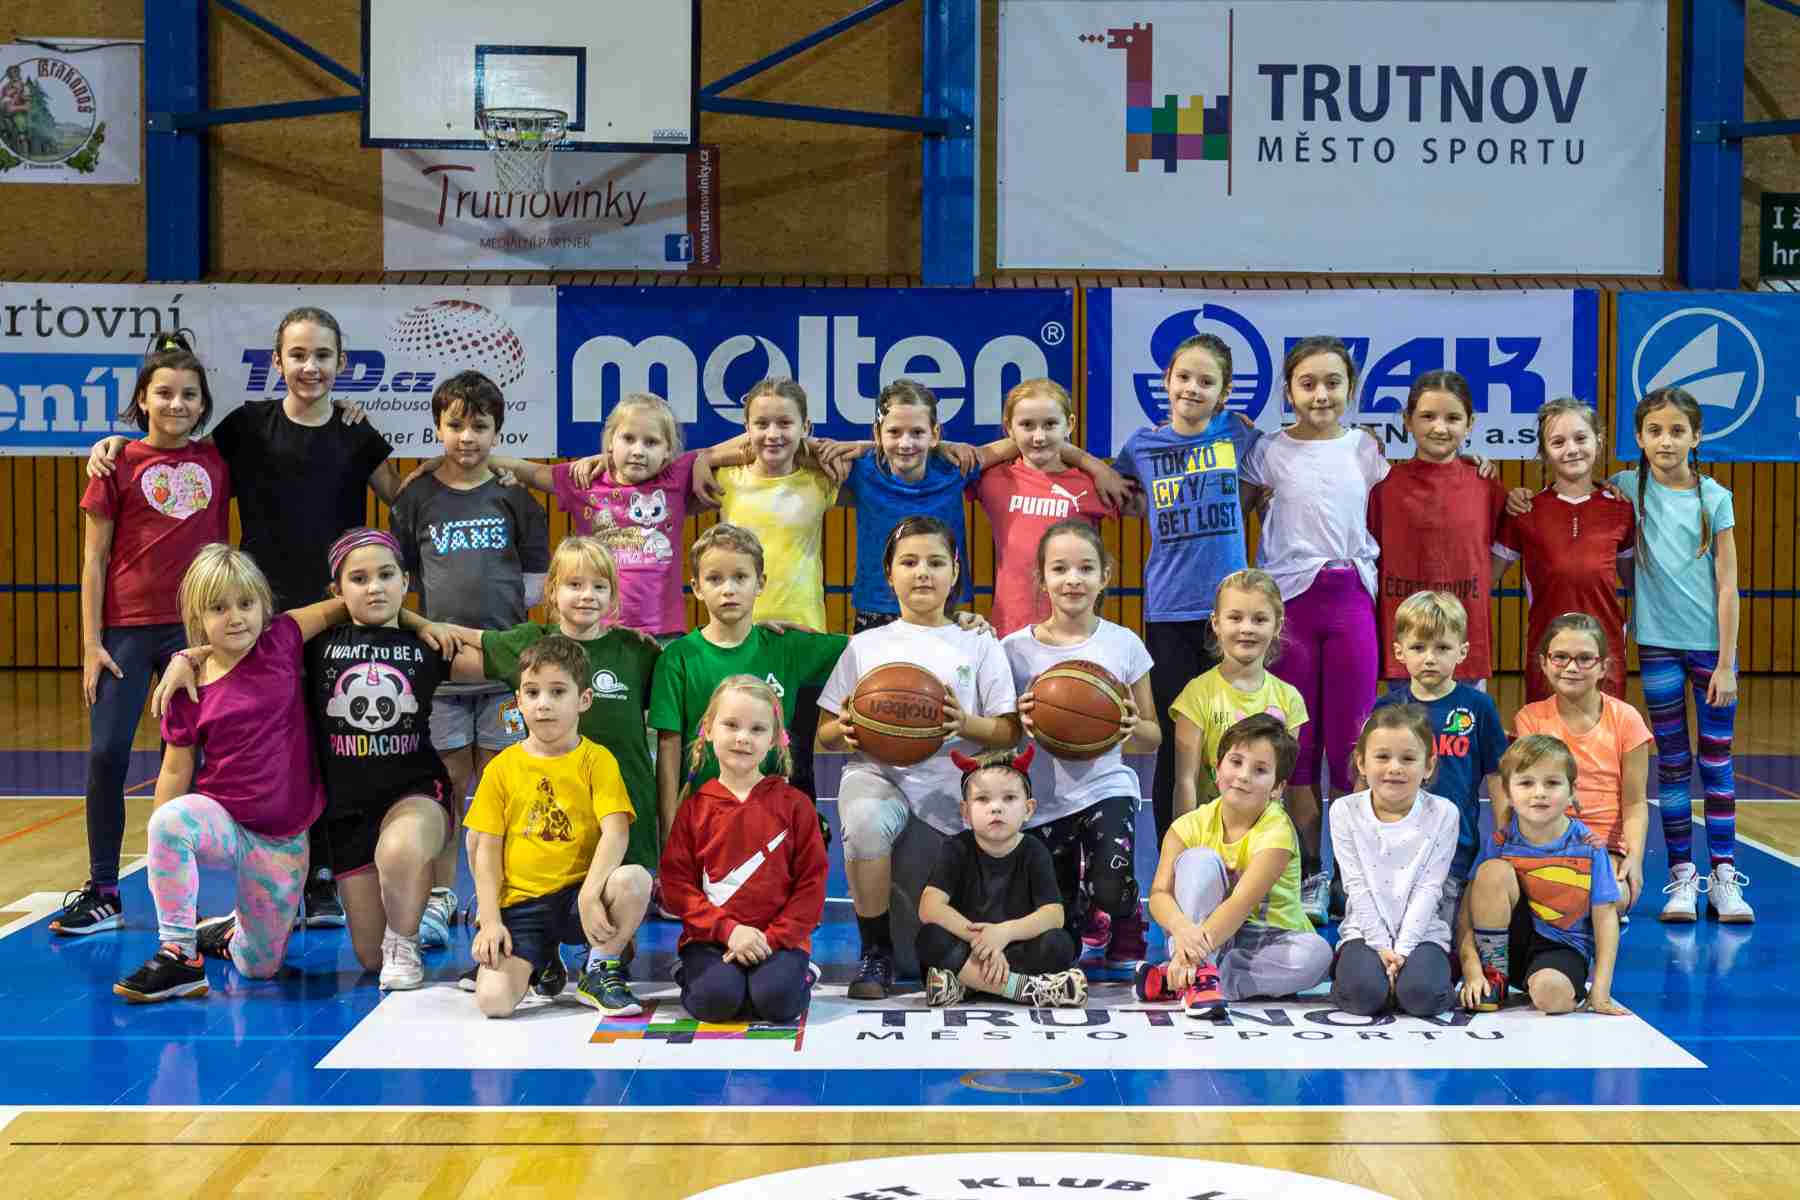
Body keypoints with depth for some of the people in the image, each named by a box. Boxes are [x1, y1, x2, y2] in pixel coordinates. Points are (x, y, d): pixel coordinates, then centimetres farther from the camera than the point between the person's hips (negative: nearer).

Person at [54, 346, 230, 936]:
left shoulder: (217, 462, 5)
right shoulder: (119, 463, 0)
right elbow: (94, 560, 0)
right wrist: (91, 644, -4)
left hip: (196, 628, 2)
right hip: (127, 629, -1)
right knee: (107, 755, -4)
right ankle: (102, 894, 8)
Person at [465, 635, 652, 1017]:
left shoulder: (597, 760, -1)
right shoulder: (502, 767, 5)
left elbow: (615, 832, -13)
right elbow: (487, 849, 5)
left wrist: (590, 895, -27)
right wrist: (490, 920, -6)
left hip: (578, 894, -1)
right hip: (519, 903, 1)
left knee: (635, 880, -34)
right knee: (493, 999, -22)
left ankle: (600, 971, -4)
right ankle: (539, 959, 17)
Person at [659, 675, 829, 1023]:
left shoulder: (793, 804, 3)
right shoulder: (694, 806, 5)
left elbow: (812, 880, 1)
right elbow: (677, 882, -1)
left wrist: (772, 938, -12)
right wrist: (729, 930, -14)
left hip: (778, 939, 0)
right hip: (709, 939, 1)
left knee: (776, 1000, -29)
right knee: (717, 998, -28)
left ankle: (799, 977, 6)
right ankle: (692, 977, 7)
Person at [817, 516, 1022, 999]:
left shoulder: (979, 646, 12)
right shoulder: (866, 645, 14)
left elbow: (1009, 733, 6)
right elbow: (824, 734, 13)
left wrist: (965, 724, -14)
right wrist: (845, 731, -11)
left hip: (950, 787, 1)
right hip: (878, 773, -1)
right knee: (866, 822, -35)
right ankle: (876, 951, -16)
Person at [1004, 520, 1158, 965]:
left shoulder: (1124, 645, 0)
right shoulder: (1015, 650, -3)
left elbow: (1153, 740, 7)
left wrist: (1133, 726, -15)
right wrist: (1021, 722, -18)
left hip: (1105, 788, -1)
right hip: (1041, 802, 1)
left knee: (1112, 893, -26)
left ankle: (1126, 930, 11)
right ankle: (1085, 924, 42)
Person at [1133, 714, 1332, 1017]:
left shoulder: (1276, 831, -19)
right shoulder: (1192, 825, -8)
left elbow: (1241, 902, -31)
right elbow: (1160, 893, -19)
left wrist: (1192, 954, -43)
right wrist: (1182, 929, -43)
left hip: (1268, 942, -1)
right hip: (1206, 938, 1)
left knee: (1316, 952, -33)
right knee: (1200, 860, -21)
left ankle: (1176, 979, -31)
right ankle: (1198, 974, -32)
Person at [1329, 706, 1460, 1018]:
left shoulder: (1442, 813, -3)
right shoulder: (1345, 811, -1)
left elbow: (1428, 888, -7)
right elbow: (1357, 887, -5)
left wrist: (1402, 949, -16)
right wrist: (1382, 947, -14)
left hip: (1422, 932, 0)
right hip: (1365, 932, 0)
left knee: (1421, 993, -29)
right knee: (1363, 993, -28)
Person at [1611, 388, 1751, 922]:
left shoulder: (1715, 499, -2)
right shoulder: (1626, 490, 0)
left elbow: (1727, 584, -2)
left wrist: (1725, 664, -6)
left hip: (1711, 643, 0)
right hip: (1658, 644, 0)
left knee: (1717, 761, 4)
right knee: (1672, 763, 5)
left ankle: (1724, 876, 9)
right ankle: (1682, 876, 11)